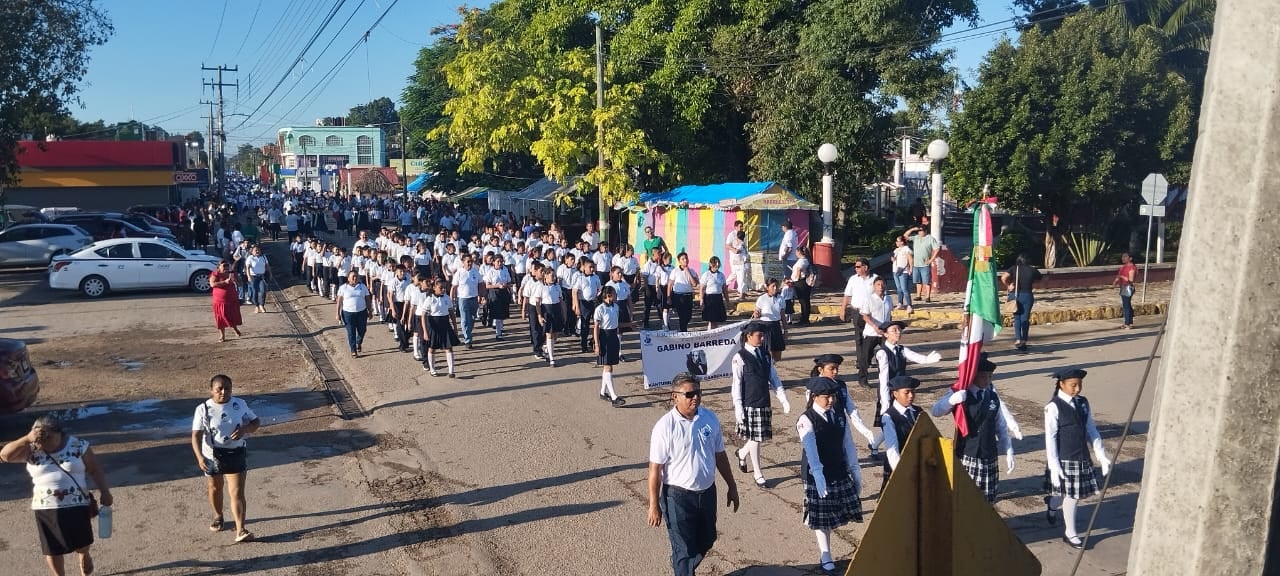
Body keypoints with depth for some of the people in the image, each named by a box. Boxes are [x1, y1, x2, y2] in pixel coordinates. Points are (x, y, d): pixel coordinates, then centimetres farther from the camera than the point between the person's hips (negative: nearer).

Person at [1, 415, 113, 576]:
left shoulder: (78, 446, -6)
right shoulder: (31, 450, -2)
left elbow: (95, 470, -1)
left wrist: (104, 492, -7)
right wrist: (27, 439, -24)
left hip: (76, 506, -1)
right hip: (45, 509, 1)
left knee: (81, 543, 12)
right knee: (52, 549, 10)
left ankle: (84, 556, 46)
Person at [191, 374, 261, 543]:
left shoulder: (240, 405, -5)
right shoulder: (203, 409, -11)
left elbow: (256, 422, 5)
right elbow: (196, 435, -14)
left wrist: (245, 429, -17)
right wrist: (200, 457, -28)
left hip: (236, 454, -1)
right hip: (213, 455, 1)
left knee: (237, 493, -8)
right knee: (215, 488, 22)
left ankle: (240, 531, -11)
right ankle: (218, 516, 48)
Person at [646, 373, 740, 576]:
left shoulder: (710, 418, -4)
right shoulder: (665, 427, -20)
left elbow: (720, 455, 9)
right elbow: (655, 468, -15)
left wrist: (731, 486, 13)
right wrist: (654, 505, -13)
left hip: (707, 492, 6)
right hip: (678, 496, -6)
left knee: (706, 541, 23)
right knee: (684, 549, 7)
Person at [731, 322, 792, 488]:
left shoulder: (765, 355, 7)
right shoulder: (740, 358, -10)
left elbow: (774, 379, 11)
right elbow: (736, 384, -10)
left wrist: (784, 400, 4)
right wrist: (738, 408, -13)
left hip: (764, 404, 6)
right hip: (749, 405, -6)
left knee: (760, 437, 13)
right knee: (754, 438, 1)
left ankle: (742, 453, 43)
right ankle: (759, 475, 14)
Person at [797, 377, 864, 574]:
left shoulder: (839, 414, 2)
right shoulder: (806, 420, -16)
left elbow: (848, 443, 7)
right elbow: (810, 449, -28)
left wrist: (855, 470, 7)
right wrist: (818, 476, -39)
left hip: (840, 472, 5)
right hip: (818, 476, -5)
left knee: (833, 514, 10)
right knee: (822, 518, 5)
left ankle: (824, 550, 29)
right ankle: (825, 558, 19)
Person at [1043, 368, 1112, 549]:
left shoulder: (1083, 403, 5)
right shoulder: (1054, 407, -15)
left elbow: (1091, 430, 10)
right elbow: (1050, 437, -14)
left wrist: (1102, 456, 5)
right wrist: (1054, 466, -17)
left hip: (1082, 457, 6)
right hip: (1064, 459, -6)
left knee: (1080, 492, 15)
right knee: (1071, 495, 1)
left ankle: (1052, 505, 44)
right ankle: (1070, 533, 20)